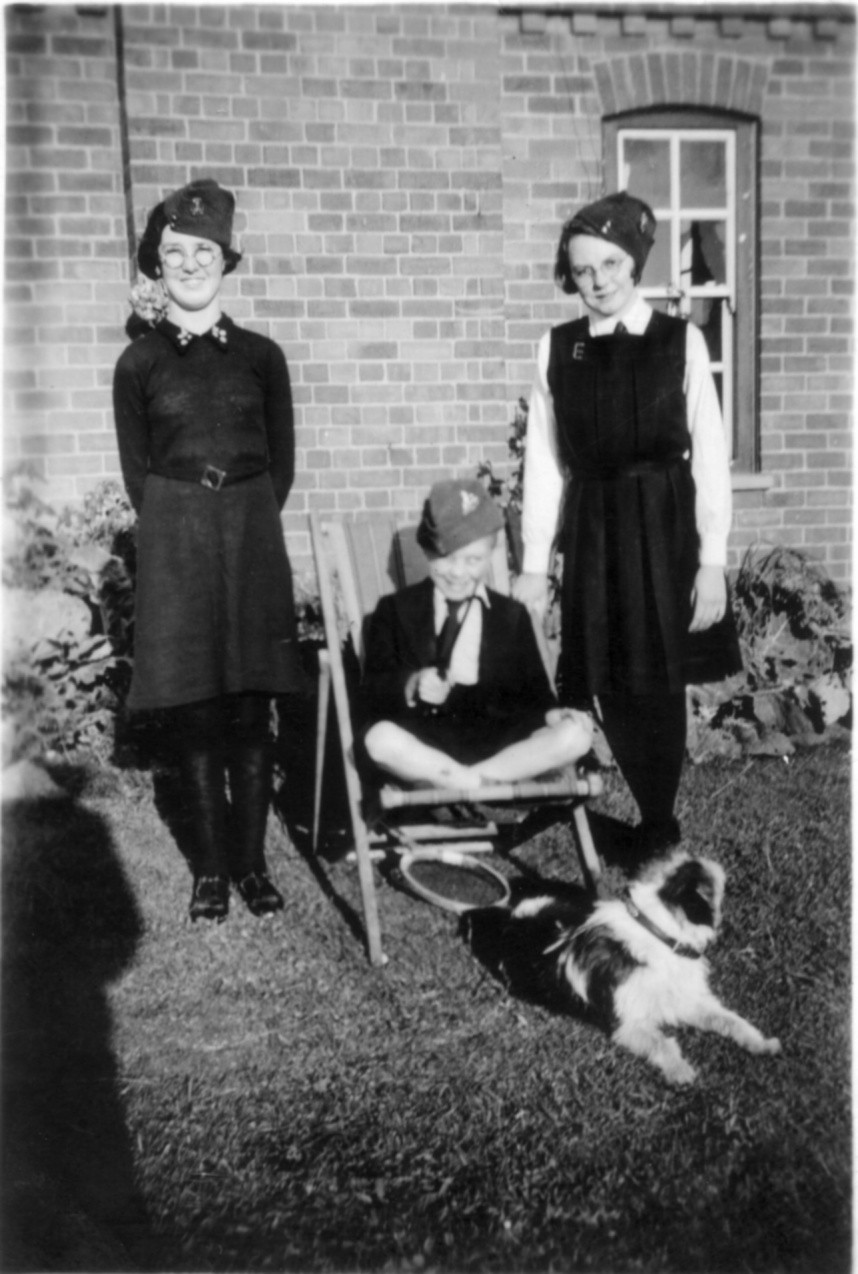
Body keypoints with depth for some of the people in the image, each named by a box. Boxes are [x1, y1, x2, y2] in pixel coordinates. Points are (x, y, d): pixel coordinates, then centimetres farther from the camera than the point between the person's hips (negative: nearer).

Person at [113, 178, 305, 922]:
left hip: (253, 538, 1)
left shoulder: (260, 356, 6)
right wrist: (180, 532, 2)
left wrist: (247, 524, 3)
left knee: (250, 710, 2)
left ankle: (251, 861, 12)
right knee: (193, 712, 2)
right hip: (175, 544, 0)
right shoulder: (140, 363, 4)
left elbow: (282, 461, 10)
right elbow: (136, 472, 7)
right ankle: (211, 866, 13)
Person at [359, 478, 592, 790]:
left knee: (575, 735, -23)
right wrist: (410, 688, -20)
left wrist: (550, 713, -10)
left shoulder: (511, 615, 16)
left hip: (496, 743, 3)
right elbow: (372, 691, 2)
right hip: (423, 744, -2)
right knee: (381, 739, -35)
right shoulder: (395, 610, 10)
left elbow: (532, 687, 13)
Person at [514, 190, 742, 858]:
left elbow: (710, 455, -3)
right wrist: (534, 563, 0)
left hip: (666, 528, -2)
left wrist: (713, 560, -8)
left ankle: (658, 830, 20)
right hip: (593, 533, 2)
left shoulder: (681, 341, -2)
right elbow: (545, 462, 2)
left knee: (660, 685, 2)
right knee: (611, 689, 6)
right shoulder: (557, 348, 3)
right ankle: (660, 822, 25)